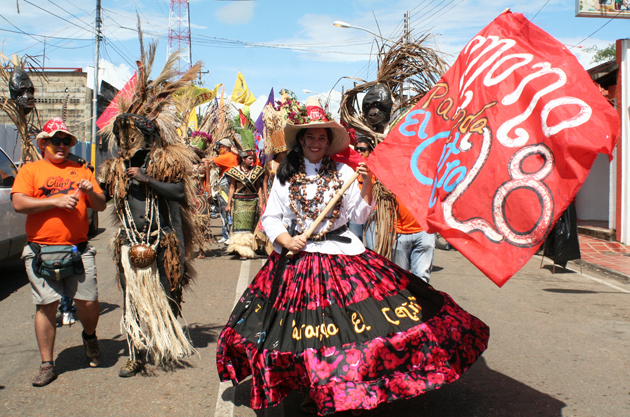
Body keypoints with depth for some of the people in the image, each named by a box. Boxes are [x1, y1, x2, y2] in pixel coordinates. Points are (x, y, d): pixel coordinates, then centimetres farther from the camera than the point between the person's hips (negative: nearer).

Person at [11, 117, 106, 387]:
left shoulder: (81, 171, 15)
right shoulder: (30, 170, 8)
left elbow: (101, 206, 13)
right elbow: (19, 204, -6)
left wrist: (91, 192, -8)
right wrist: (56, 201, -12)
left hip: (79, 250, 2)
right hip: (42, 251, -1)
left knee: (88, 302, -2)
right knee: (46, 305, 1)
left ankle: (89, 336, 31)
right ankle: (47, 364, 13)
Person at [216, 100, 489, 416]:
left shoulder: (344, 173, 3)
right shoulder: (285, 176, 4)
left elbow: (359, 217, 2)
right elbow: (270, 218, 7)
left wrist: (366, 188, -12)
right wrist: (287, 241, -9)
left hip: (342, 257, -1)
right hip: (296, 258, 1)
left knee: (351, 323, -8)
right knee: (302, 326, 3)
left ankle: (355, 389, 12)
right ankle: (315, 391, 24)